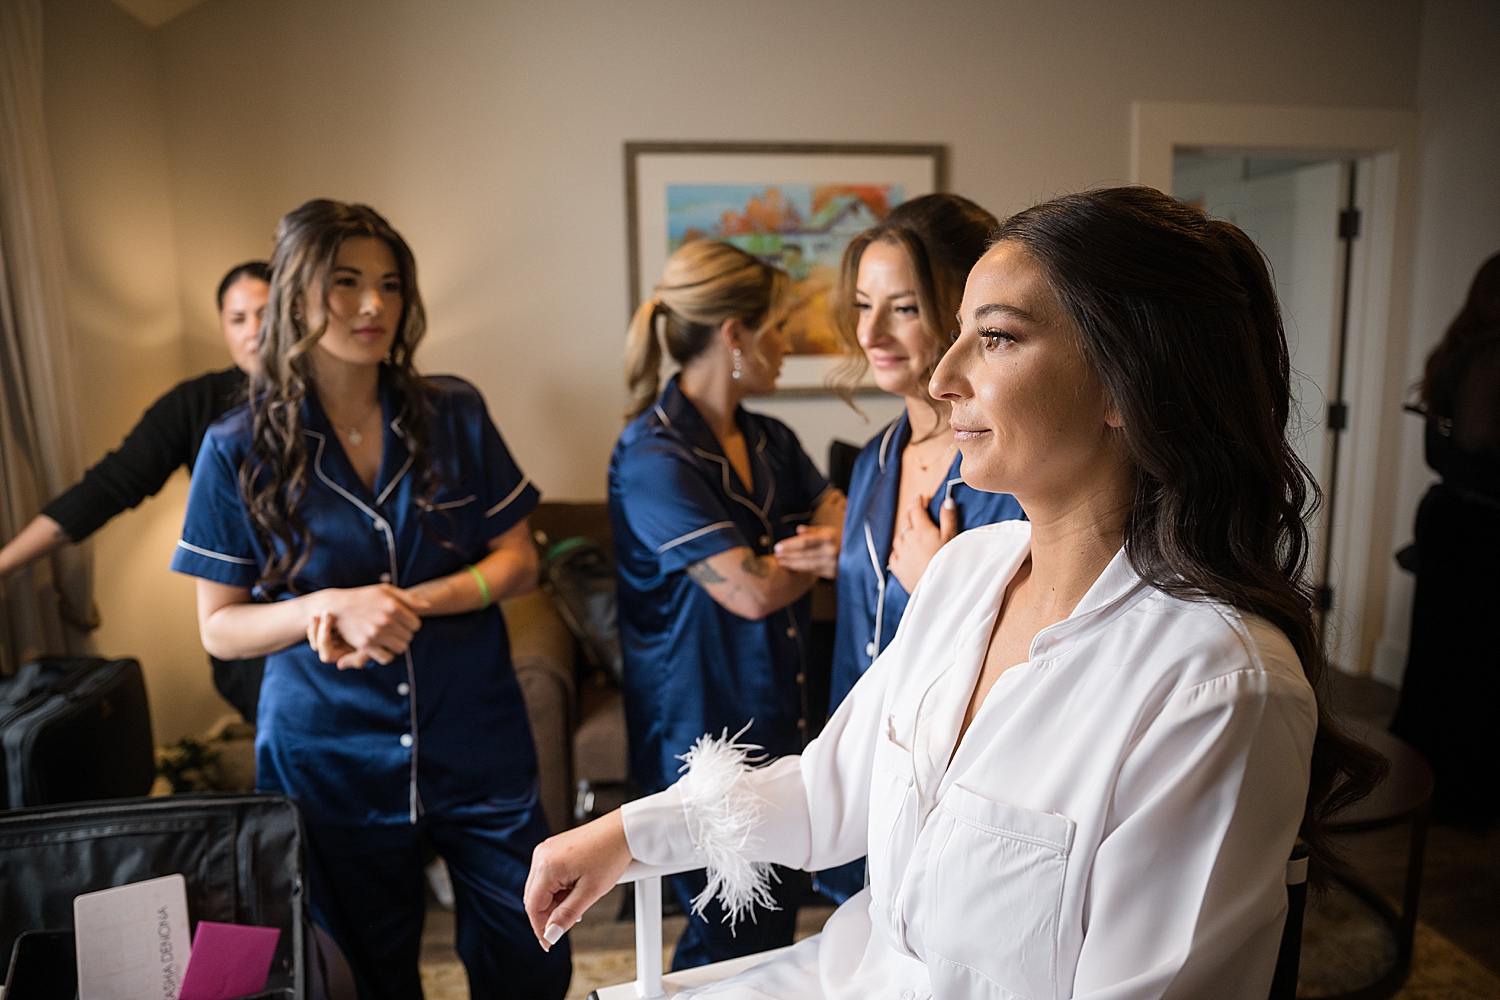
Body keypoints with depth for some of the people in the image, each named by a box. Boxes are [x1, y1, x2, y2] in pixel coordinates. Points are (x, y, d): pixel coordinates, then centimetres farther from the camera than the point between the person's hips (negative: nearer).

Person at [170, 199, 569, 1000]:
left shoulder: (454, 415, -3)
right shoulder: (240, 450, -6)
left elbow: (517, 561, 0)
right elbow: (219, 628, -2)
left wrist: (407, 602, -17)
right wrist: (330, 607, -22)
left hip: (476, 744, 1)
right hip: (329, 759, -1)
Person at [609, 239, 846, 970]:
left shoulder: (770, 442, 8)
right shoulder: (654, 457, -19)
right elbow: (753, 590, -22)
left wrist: (834, 544, -20)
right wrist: (821, 554, -4)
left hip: (776, 725, 7)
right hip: (705, 734, -7)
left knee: (770, 930, 18)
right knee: (732, 943, 8)